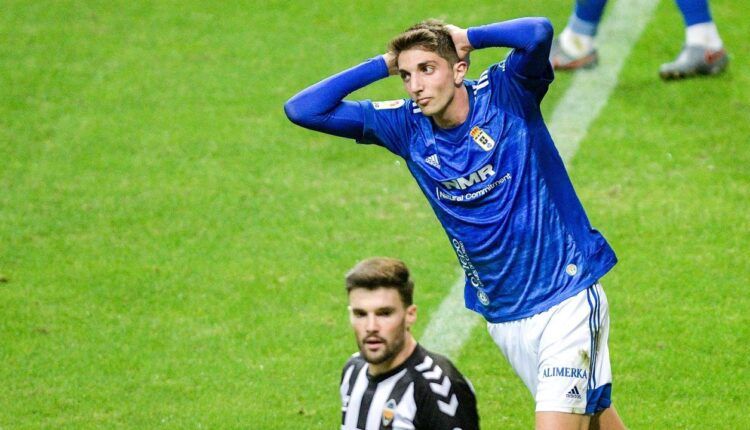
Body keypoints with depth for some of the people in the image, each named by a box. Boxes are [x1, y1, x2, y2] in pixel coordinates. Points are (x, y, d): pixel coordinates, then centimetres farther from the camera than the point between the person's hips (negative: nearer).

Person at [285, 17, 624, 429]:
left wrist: (467, 37, -16)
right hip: (503, 315, 5)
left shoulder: (505, 94, -12)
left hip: (566, 297, -5)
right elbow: (302, 110, -2)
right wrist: (383, 64, -5)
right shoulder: (407, 127, -1)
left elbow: (538, 32, -33)